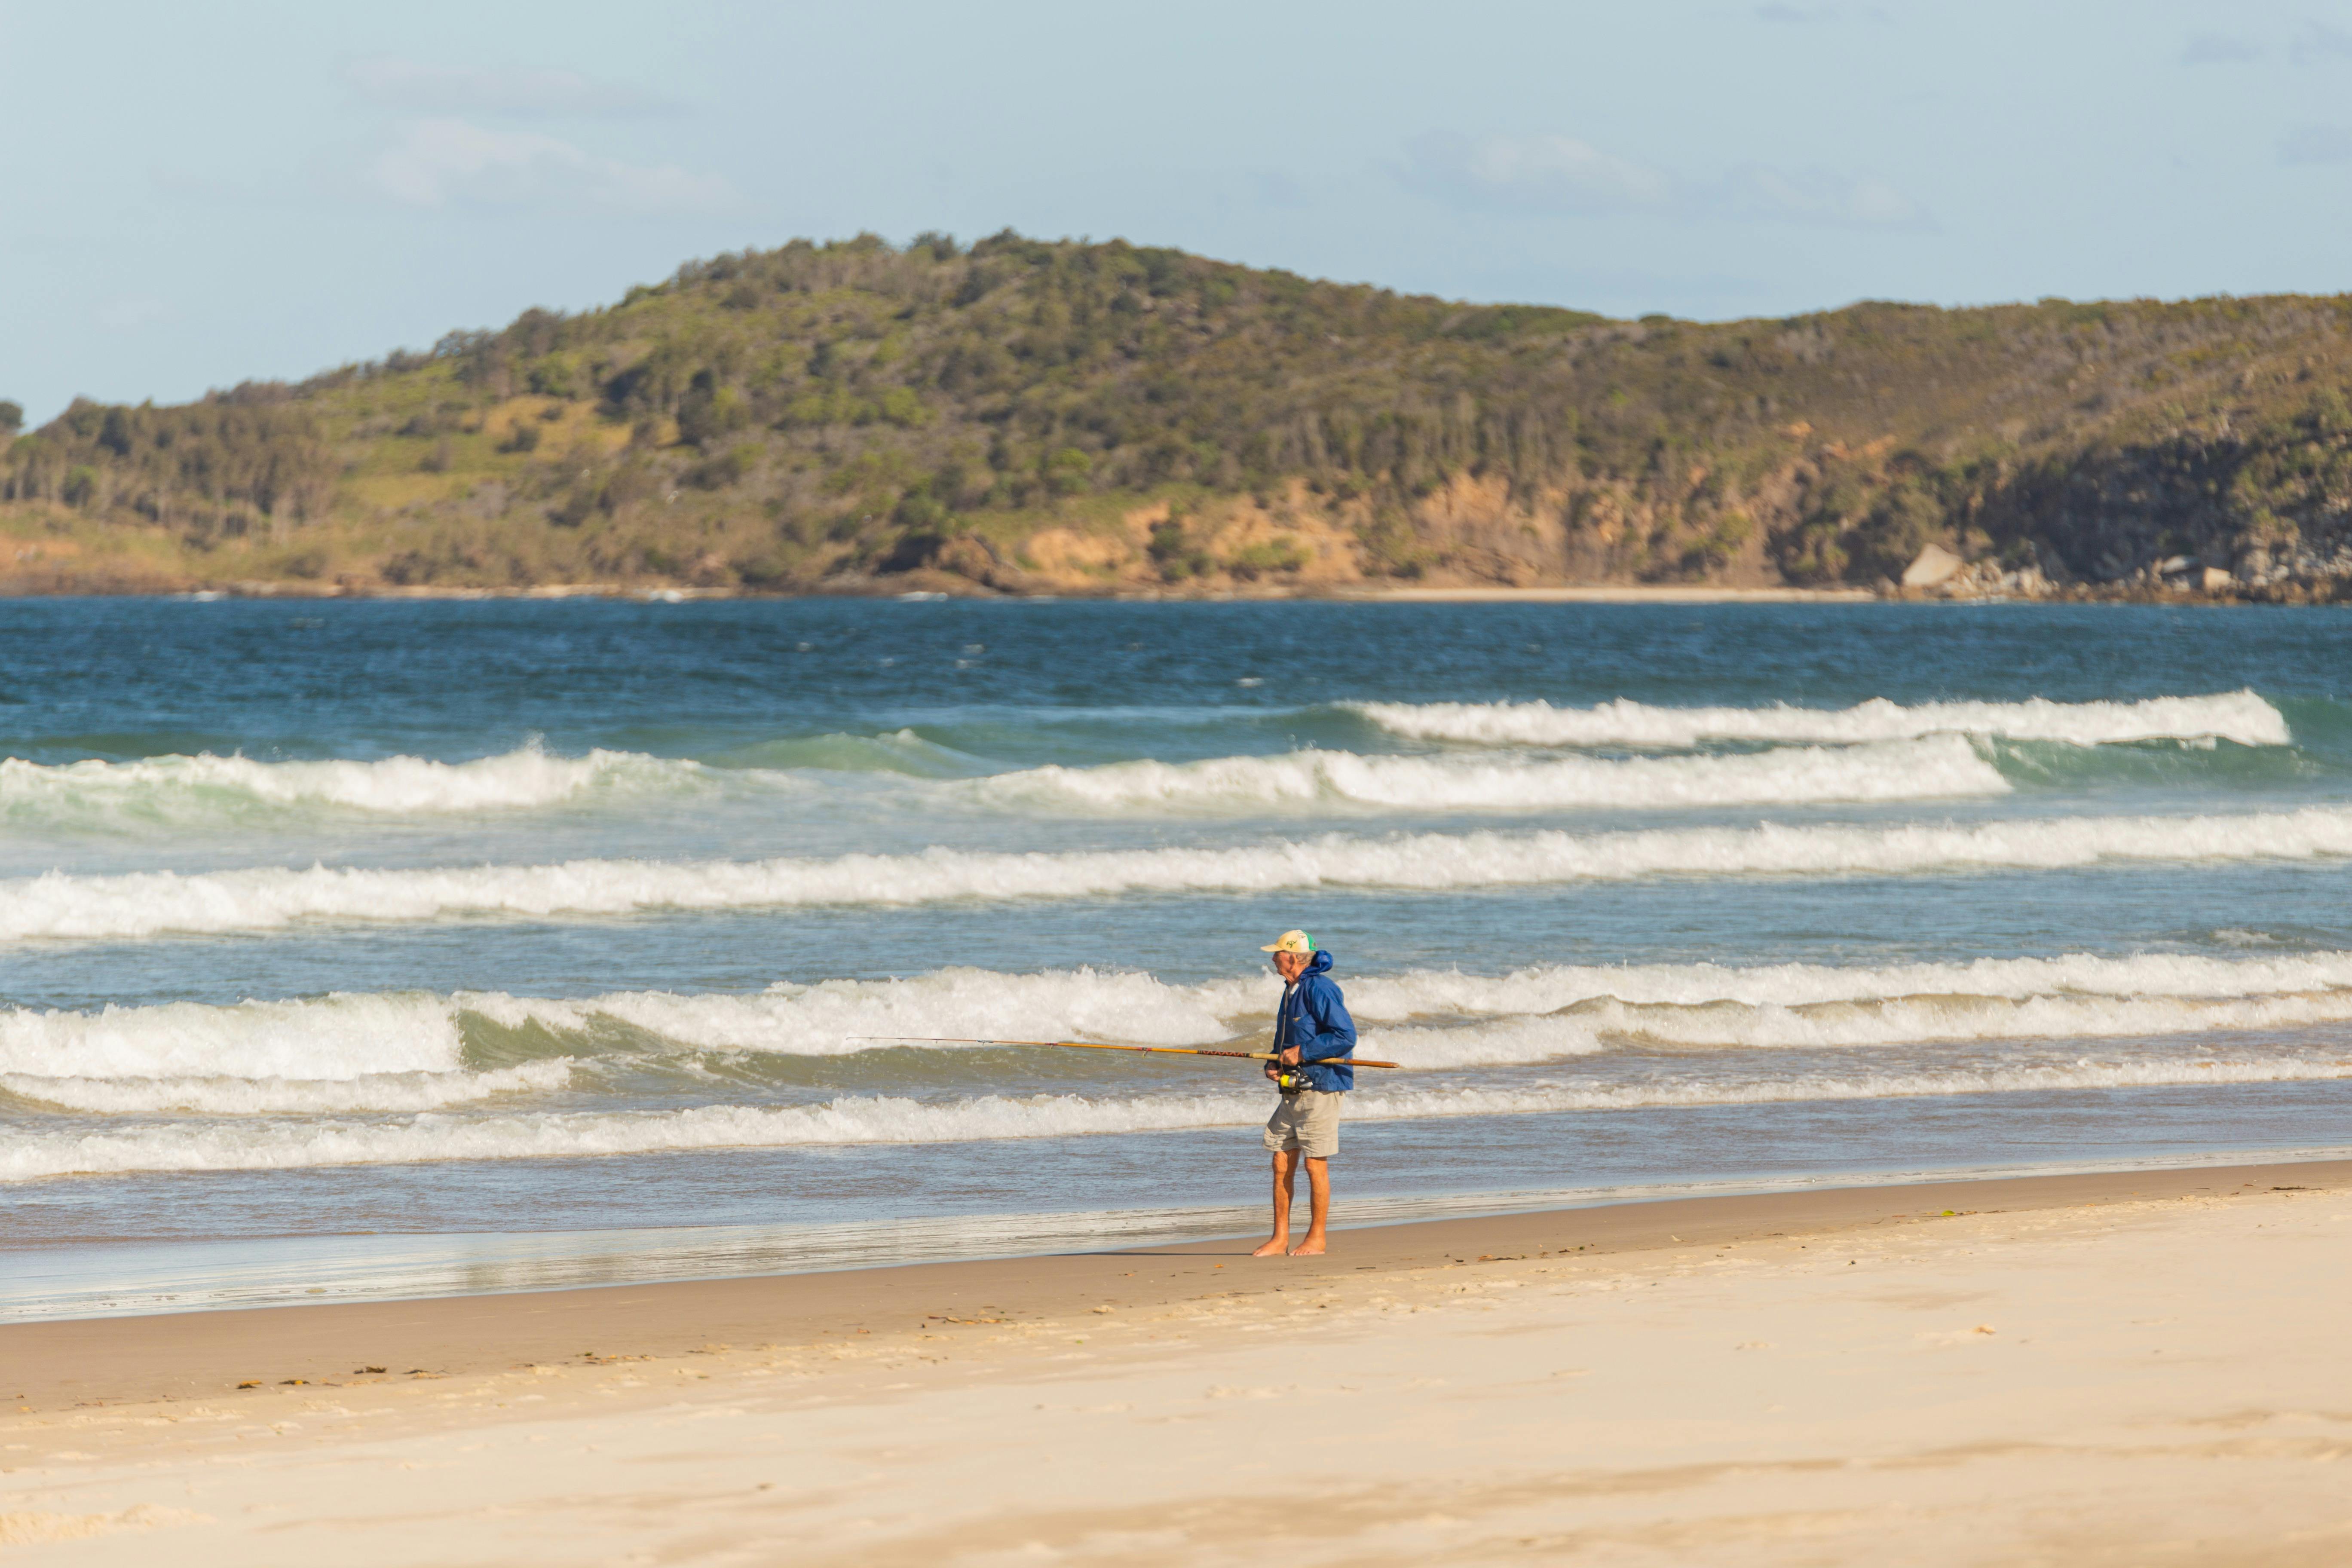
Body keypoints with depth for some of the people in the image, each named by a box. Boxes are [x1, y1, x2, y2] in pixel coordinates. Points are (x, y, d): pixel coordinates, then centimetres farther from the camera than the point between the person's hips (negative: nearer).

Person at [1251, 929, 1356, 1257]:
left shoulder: (1319, 989, -15)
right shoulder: (1291, 990, 16)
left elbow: (1346, 1036, -21)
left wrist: (1302, 1053, -18)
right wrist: (1273, 1064, 6)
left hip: (1321, 1087, -9)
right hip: (1293, 1090, 9)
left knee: (1315, 1164, -3)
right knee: (1282, 1163, 7)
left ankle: (1317, 1237, 6)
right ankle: (1280, 1238, 12)